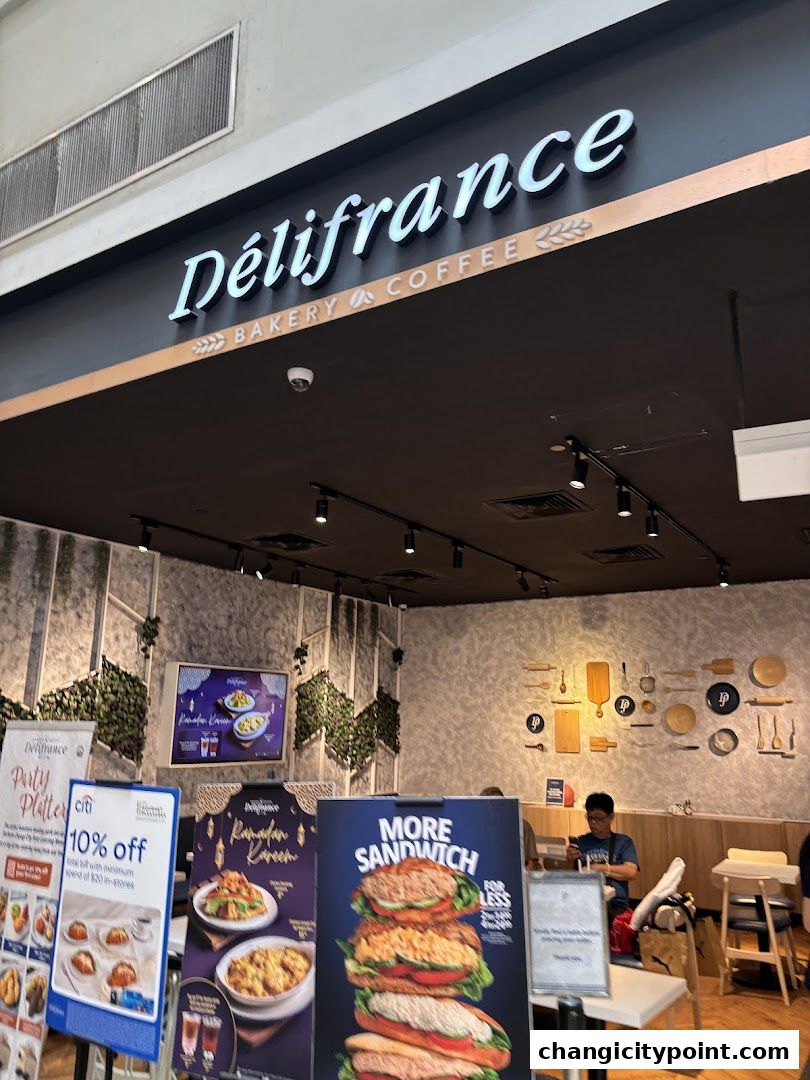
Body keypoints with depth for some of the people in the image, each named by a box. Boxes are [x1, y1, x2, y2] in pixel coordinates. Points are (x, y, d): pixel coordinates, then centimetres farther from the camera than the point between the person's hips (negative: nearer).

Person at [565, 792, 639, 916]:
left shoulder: (623, 841, 15)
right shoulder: (580, 842, 19)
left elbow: (631, 872, 0)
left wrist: (600, 868, -4)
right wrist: (570, 861, -5)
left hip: (615, 904, -1)